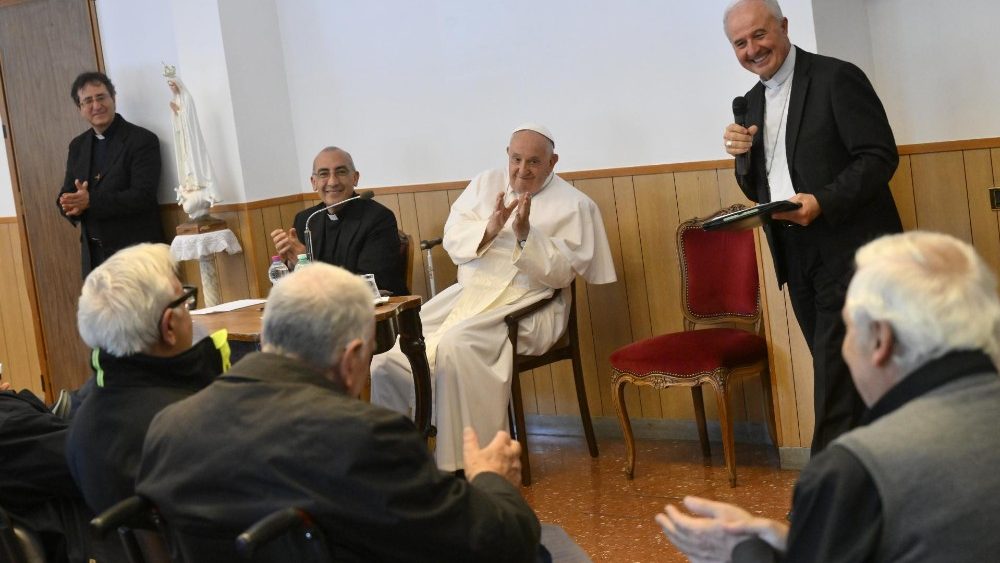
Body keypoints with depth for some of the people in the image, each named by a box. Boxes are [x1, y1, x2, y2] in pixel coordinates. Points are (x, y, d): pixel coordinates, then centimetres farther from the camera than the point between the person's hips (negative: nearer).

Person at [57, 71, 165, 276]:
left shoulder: (142, 140, -7)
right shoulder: (77, 146, 14)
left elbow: (143, 196, -16)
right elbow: (67, 194, 14)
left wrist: (90, 201, -22)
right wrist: (72, 206, -11)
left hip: (135, 251, -6)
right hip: (94, 254, 6)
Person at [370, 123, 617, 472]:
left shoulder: (574, 205, 1)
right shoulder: (486, 184, 15)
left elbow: (562, 273, -6)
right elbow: (452, 238, 7)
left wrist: (526, 235, -20)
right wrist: (489, 230, -13)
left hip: (526, 305, -5)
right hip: (468, 295, 5)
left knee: (456, 346, -33)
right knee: (391, 358, -15)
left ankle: (462, 461, -25)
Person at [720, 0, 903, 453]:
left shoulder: (837, 78, -8)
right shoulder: (753, 102, 14)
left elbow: (880, 157, -14)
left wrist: (822, 203, -26)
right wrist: (742, 155, -4)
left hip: (848, 250, -7)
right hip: (796, 257, 7)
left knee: (836, 379, -7)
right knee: (836, 373, 12)